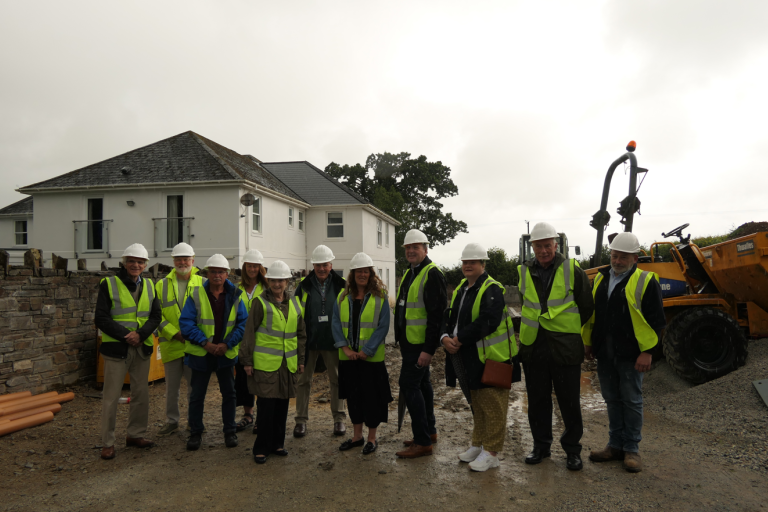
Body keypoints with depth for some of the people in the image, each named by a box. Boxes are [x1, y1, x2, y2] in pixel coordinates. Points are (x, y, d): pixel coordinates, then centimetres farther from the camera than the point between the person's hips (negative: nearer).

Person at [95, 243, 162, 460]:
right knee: (111, 396, 1)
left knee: (141, 393, 11)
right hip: (116, 347, -4)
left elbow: (156, 316, 4)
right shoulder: (109, 284, -4)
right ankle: (107, 443, 13)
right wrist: (126, 335, -16)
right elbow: (100, 318, -9)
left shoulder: (149, 285, 8)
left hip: (142, 347, 4)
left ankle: (136, 434, 26)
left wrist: (140, 334, -13)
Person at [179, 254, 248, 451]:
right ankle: (196, 433, 26)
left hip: (226, 353, 1)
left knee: (229, 393, 10)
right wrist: (204, 342, -18)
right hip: (200, 353, -1)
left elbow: (243, 323, -3)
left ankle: (230, 431, 25)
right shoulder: (196, 295, -6)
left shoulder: (235, 296, -2)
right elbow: (186, 322, -9)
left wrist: (227, 344, -14)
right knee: (197, 395, 10)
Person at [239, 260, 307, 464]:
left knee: (282, 405, 12)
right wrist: (247, 360, -7)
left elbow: (301, 333, 16)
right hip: (265, 363, -5)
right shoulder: (260, 302, -5)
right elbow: (249, 332, -5)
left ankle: (277, 443, 26)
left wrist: (301, 359, 14)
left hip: (288, 364, 5)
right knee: (266, 406, 0)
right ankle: (261, 448, 13)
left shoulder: (294, 303, 9)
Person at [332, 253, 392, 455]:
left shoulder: (380, 296, -5)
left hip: (372, 357, -4)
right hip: (348, 357, 4)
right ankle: (357, 435, 30)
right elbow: (336, 323, 3)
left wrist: (366, 350, -14)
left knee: (371, 396, 4)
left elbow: (383, 326, -9)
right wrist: (344, 347, -9)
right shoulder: (342, 297, 6)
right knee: (353, 395, 14)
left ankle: (372, 438, 21)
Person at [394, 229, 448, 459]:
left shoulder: (432, 274, -16)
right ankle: (429, 431, 29)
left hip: (420, 343, -10)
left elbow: (436, 314, -22)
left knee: (409, 385, -9)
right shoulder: (409, 273, 15)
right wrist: (402, 340, 21)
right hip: (409, 342, 10)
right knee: (422, 384, 16)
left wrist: (429, 349, -24)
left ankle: (422, 442, 0)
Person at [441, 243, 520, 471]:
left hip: (491, 358, -8)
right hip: (471, 359, 9)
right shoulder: (460, 289, 12)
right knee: (476, 403, 20)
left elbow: (487, 322, -27)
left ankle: (491, 452, 14)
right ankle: (478, 444, 34)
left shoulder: (492, 289, -15)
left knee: (492, 405, 2)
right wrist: (446, 337, -9)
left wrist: (460, 339, -22)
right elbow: (451, 318, 11)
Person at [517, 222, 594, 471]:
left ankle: (572, 450, 24)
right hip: (533, 347, 3)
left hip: (565, 348, -3)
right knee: (537, 400, 13)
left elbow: (587, 308, 4)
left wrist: (568, 330, 6)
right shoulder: (525, 272, 5)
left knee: (569, 401, 7)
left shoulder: (573, 271, -5)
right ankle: (541, 445, 28)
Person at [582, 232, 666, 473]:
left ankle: (631, 449, 18)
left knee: (631, 401, 5)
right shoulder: (601, 278, 10)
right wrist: (588, 342, 13)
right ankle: (616, 445, 26)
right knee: (612, 399, 14)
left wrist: (647, 352, -14)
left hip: (630, 354, -5)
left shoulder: (645, 281, -7)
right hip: (605, 353, 5)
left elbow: (655, 320, -9)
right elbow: (591, 312, 16)